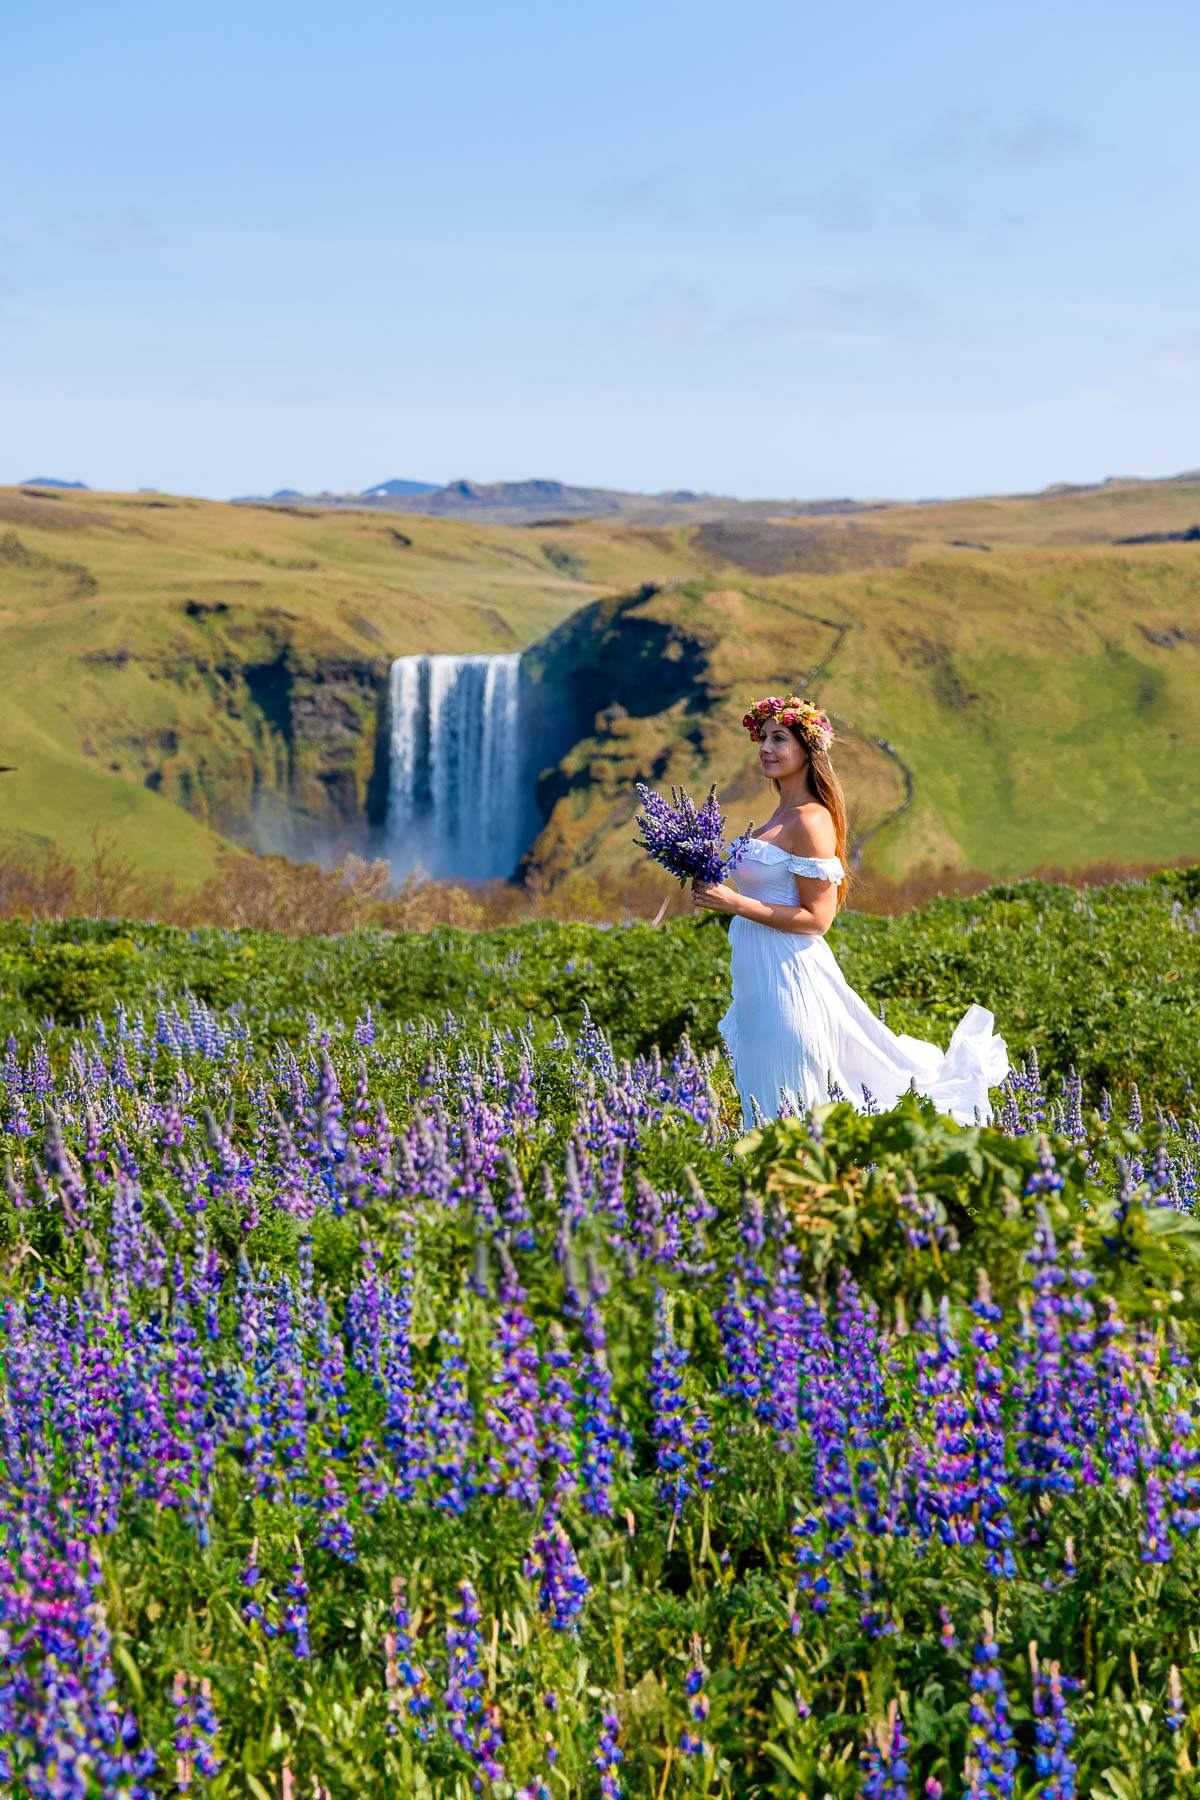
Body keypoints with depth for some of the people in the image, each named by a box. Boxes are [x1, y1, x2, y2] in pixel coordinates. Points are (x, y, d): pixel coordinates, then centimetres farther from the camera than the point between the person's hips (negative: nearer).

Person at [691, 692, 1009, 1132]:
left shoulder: (810, 821, -16)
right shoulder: (782, 815, 11)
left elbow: (816, 919, -19)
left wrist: (736, 904, -22)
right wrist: (717, 892, 11)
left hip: (786, 977, -10)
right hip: (760, 976, 10)